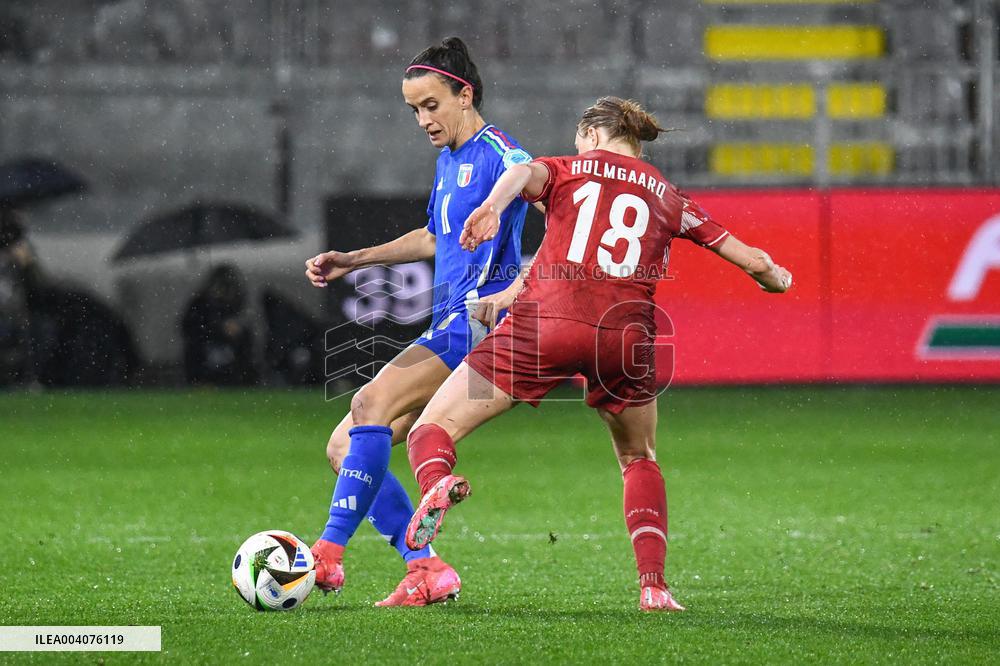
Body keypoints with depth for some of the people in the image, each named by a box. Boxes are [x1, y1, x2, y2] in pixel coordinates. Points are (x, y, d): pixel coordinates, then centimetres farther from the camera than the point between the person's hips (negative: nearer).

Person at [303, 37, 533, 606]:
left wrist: (519, 289, -30)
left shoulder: (498, 155, -9)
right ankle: (428, 570, -3)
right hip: (448, 329, 10)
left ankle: (330, 553, -28)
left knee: (373, 402, -27)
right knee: (345, 449, 3)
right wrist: (353, 260, 32)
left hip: (481, 322, -10)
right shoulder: (448, 161, 19)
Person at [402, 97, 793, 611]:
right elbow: (758, 266, 25)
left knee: (431, 431, 4)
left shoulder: (564, 170, 20)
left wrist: (493, 206, -27)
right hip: (626, 330, 2)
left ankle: (437, 483, -31)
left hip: (545, 319, -2)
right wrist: (774, 276, 49)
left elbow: (524, 173, -5)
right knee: (638, 459, 28)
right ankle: (653, 585, 11)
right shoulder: (668, 198, 25)